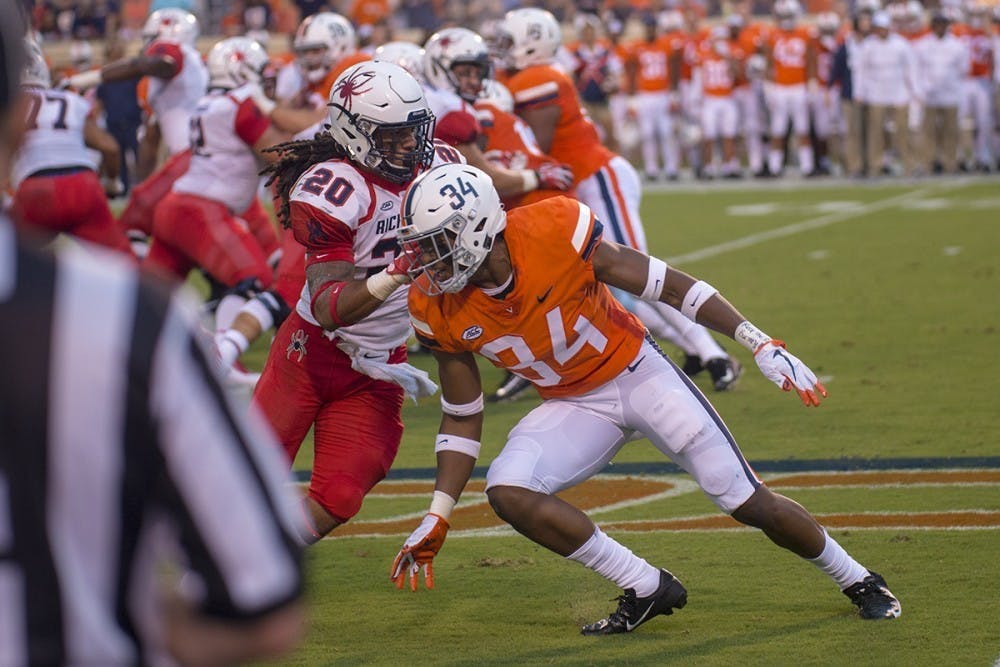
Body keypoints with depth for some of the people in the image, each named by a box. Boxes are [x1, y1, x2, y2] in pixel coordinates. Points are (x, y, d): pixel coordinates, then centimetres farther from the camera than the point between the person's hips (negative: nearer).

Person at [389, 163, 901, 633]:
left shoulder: (554, 233, -29)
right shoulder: (440, 311, -15)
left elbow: (667, 286, -21)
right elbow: (462, 417, -2)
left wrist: (761, 345, -24)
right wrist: (437, 517, -8)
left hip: (639, 375, -4)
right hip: (573, 407, 4)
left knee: (748, 503, -4)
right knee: (508, 493, -22)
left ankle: (858, 582, 22)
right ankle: (647, 590, -7)